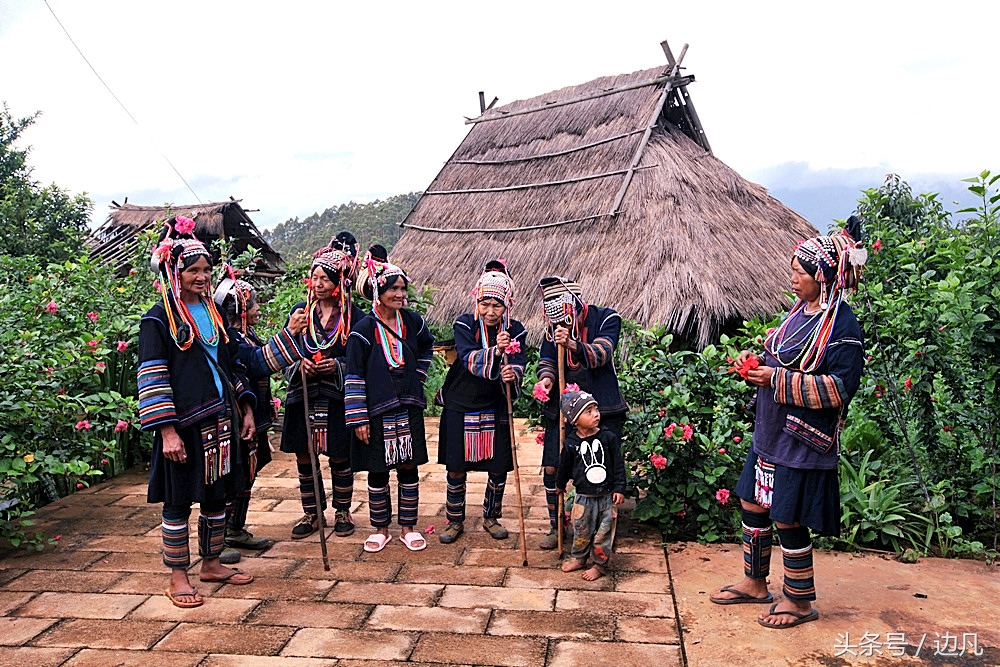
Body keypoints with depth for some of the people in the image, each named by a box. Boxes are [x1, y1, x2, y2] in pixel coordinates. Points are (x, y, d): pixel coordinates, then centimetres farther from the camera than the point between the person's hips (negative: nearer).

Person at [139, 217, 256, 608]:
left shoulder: (214, 314, 12)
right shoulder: (159, 320, -7)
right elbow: (152, 379, -12)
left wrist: (246, 409, 12)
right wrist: (167, 430, -18)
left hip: (220, 421, 6)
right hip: (184, 425, -6)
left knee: (217, 495, 14)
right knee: (179, 500, 4)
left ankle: (211, 564, 29)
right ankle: (178, 578, 17)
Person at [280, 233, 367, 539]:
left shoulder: (354, 316, -4)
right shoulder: (300, 311, 5)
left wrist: (337, 365, -20)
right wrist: (299, 365, -14)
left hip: (338, 397, -3)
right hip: (303, 396, 3)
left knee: (340, 457, 7)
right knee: (303, 457, 9)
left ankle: (342, 512, 26)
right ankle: (311, 514, 25)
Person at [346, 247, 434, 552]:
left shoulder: (413, 321, 2)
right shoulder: (364, 330, -9)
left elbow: (426, 347, 24)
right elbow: (354, 376, -9)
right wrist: (359, 418, -12)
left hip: (409, 408, 3)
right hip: (377, 411, -3)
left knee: (408, 468, 9)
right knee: (378, 472, 8)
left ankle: (408, 527, 22)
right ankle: (380, 528, 24)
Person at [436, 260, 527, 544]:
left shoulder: (515, 330, -6)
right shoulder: (464, 324, -11)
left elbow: (518, 365, -16)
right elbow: (469, 359, -26)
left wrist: (513, 375, -39)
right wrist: (495, 352, -44)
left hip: (496, 409, 2)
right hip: (460, 407, -1)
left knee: (499, 468, 6)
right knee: (456, 468, 6)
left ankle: (491, 517, 30)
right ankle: (455, 521, 25)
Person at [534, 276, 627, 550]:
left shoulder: (606, 319, -6)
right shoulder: (555, 328, 6)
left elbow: (601, 354, -21)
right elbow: (546, 360, 5)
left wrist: (573, 345, -40)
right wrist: (546, 377, -19)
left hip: (602, 409, -3)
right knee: (551, 469, 2)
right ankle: (556, 528, 18)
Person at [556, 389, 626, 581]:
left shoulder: (608, 437, -8)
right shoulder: (571, 443, -7)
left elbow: (618, 464, -3)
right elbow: (565, 466, 10)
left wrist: (619, 488, -6)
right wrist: (560, 484, 22)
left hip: (607, 496, 0)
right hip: (584, 497, 1)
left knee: (603, 532, 8)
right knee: (581, 531, 14)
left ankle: (599, 565, 24)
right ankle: (578, 558, 36)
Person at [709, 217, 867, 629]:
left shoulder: (842, 326, -17)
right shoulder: (801, 311, 9)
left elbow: (841, 387, -22)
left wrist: (778, 380, -24)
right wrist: (756, 361, 2)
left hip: (802, 440, -9)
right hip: (771, 433, 9)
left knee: (788, 520, 2)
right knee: (752, 505, 16)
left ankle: (799, 601, 24)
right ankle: (754, 583, 34)